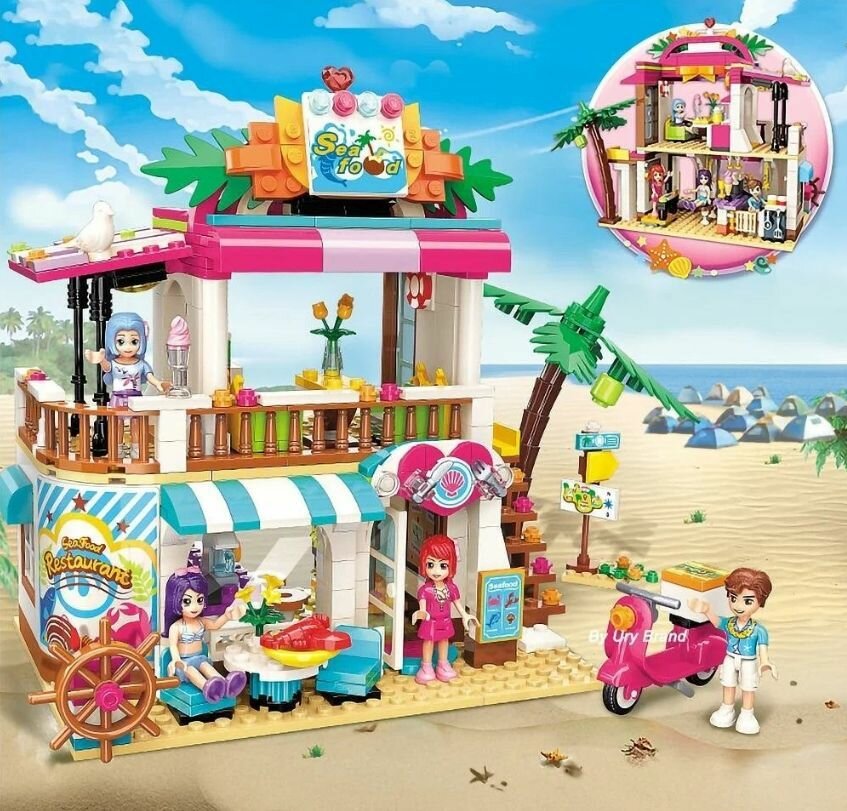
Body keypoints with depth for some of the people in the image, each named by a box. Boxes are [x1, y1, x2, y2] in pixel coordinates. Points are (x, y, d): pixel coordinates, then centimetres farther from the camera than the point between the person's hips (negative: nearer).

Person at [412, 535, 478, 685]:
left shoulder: (451, 588, -9)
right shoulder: (425, 590, -22)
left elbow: (458, 604, 4)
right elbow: (423, 607, -28)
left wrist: (465, 616, 7)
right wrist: (422, 613, -49)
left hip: (445, 622, 4)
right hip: (430, 623, -4)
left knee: (444, 641, 18)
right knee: (428, 642, 10)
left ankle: (443, 665, 37)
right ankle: (426, 667, 26)